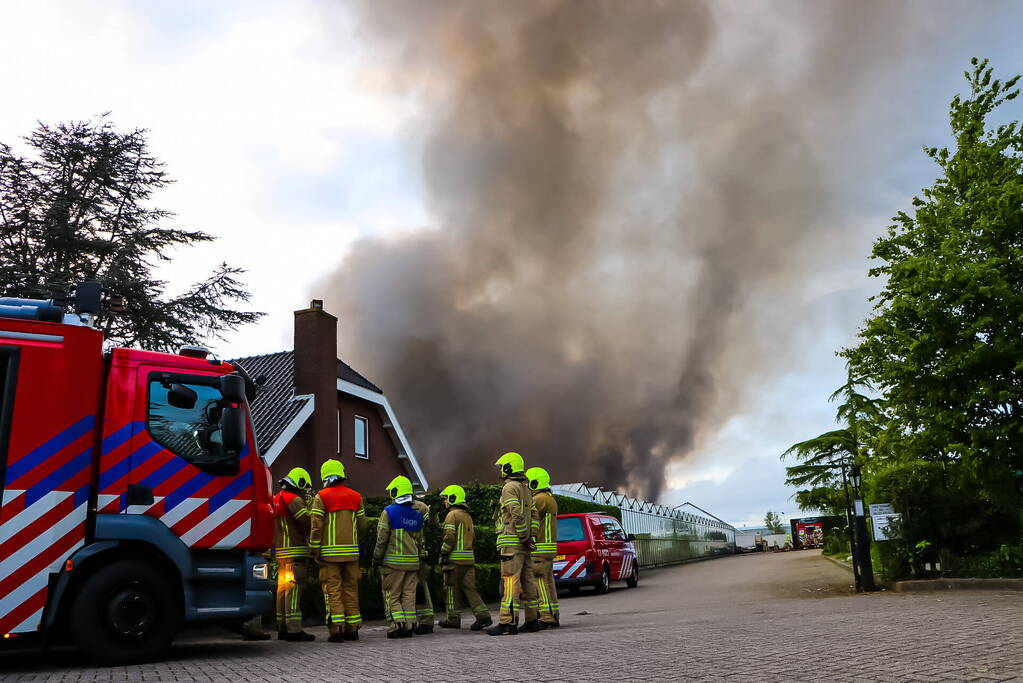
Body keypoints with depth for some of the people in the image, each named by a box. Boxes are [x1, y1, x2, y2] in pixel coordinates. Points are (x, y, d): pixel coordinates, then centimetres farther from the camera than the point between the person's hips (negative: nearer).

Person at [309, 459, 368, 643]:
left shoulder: (321, 497, -4)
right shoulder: (355, 497, 9)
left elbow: (316, 526, -9)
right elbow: (362, 526, 11)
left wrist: (314, 550, -3)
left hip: (330, 551, -4)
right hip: (351, 551, 4)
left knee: (333, 589, 1)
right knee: (351, 589, 11)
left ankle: (337, 629, -4)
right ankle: (353, 628, 14)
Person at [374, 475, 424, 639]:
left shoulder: (389, 512, -9)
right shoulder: (417, 515, 10)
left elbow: (382, 538, -10)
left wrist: (376, 558, -2)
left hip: (393, 562, -5)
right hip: (412, 562, 5)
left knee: (392, 596, 2)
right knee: (409, 595, 10)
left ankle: (397, 625, -7)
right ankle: (409, 625, 9)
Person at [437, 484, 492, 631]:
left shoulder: (452, 515, -8)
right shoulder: (468, 516, 19)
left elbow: (449, 537, -17)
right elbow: (473, 538, 21)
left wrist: (443, 554, -10)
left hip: (454, 559, -7)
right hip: (469, 558, 7)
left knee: (452, 589, 4)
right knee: (469, 587, 6)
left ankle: (454, 619, 11)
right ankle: (483, 615, -5)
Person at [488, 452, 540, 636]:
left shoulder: (509, 487, -8)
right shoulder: (525, 489, 20)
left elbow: (517, 514, -19)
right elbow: (533, 515, 15)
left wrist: (524, 538, -14)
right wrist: (530, 538, 8)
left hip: (512, 542, -9)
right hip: (525, 544, 9)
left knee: (510, 581, -11)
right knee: (527, 581, 11)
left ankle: (508, 622, -13)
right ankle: (531, 620, 15)